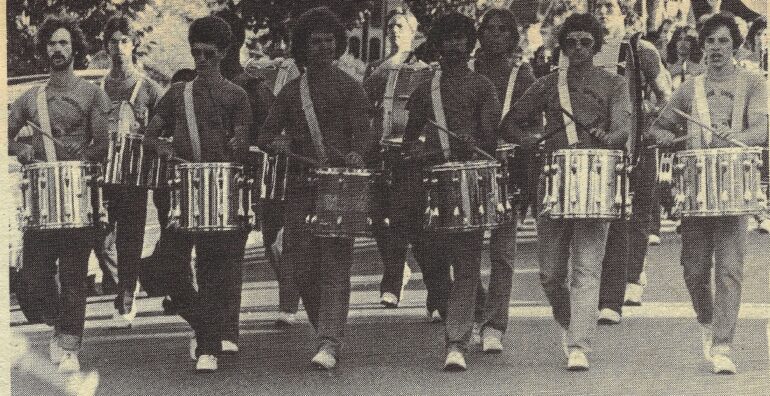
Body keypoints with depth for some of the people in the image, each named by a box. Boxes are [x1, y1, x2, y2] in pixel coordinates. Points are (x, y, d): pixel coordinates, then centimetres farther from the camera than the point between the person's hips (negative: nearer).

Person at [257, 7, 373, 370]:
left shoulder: (349, 88, 6)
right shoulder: (290, 91, 16)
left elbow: (362, 130, -4)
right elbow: (264, 136, 14)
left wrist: (356, 154, -27)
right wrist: (276, 142, -10)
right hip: (300, 187, 4)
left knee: (335, 265, -10)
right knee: (301, 263, 1)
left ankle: (330, 344, -15)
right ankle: (325, 329, 18)